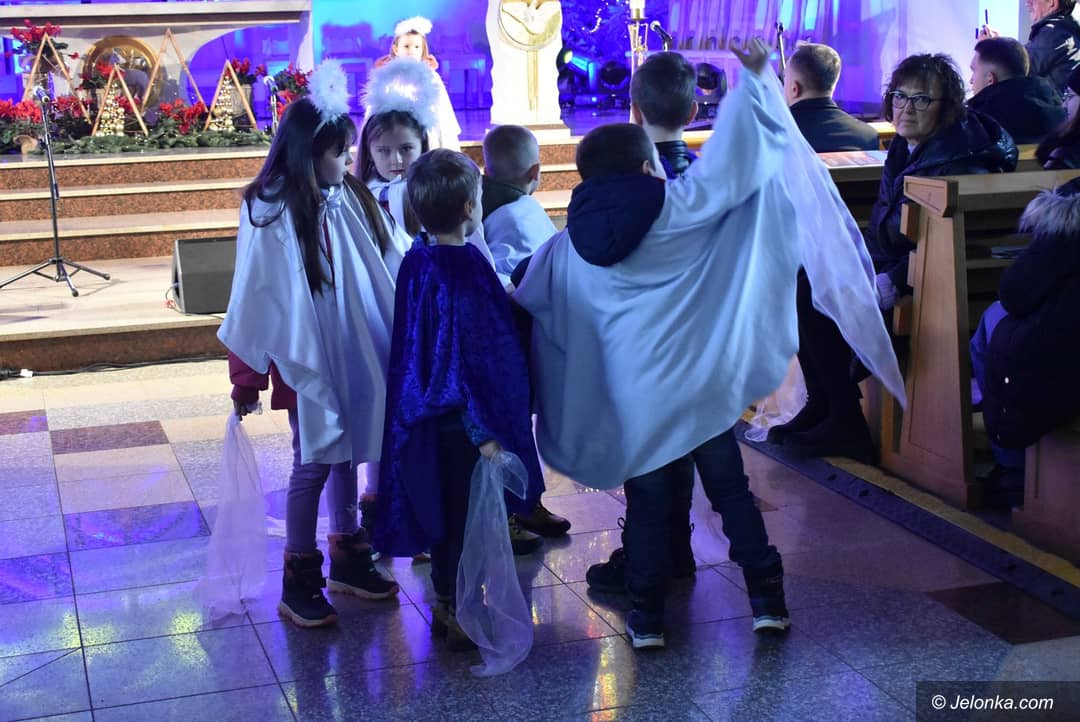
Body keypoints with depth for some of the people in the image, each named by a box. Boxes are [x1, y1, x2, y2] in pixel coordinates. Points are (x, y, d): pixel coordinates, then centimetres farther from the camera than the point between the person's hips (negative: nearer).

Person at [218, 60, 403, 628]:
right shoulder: (272, 213, -16)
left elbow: (390, 269, 4)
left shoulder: (350, 199, 1)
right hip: (306, 358, -6)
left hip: (356, 354, 6)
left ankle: (347, 559, 31)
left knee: (347, 452, 15)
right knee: (314, 462, 2)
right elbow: (257, 296, -12)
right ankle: (298, 583, 15)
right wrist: (246, 379, -8)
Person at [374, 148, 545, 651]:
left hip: (428, 417, 8)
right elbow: (469, 359, -24)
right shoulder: (462, 273, -24)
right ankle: (460, 614, 18)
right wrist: (485, 432, -18)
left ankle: (447, 607, 33)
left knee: (447, 514, 20)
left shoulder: (417, 262, 2)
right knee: (468, 516, 6)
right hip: (462, 422, -8)